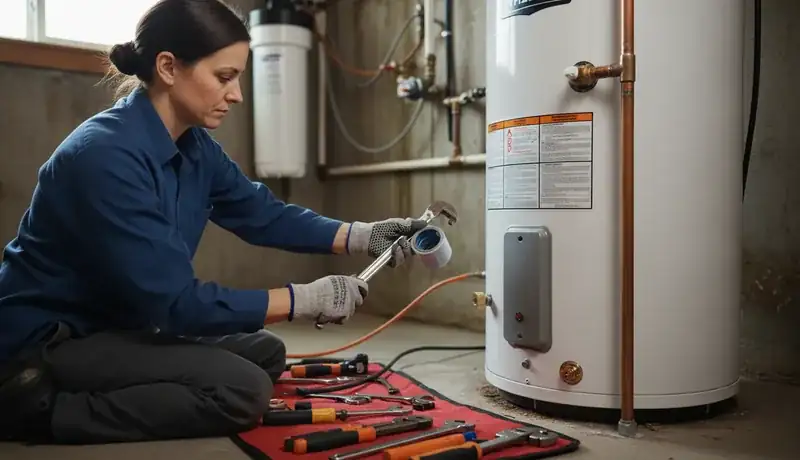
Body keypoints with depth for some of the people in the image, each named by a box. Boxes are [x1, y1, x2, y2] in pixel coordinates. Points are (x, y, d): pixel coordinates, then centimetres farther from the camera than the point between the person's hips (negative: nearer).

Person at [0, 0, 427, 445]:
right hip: (44, 342, -9)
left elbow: (265, 214, 4)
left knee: (265, 352, 7)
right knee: (244, 389, -18)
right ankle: (46, 407, -7)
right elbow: (173, 301, -29)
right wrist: (307, 299, -25)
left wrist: (365, 236, -8)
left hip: (119, 322, 9)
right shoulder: (106, 154, -28)